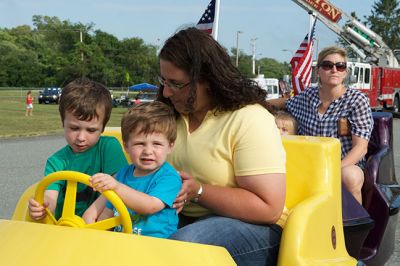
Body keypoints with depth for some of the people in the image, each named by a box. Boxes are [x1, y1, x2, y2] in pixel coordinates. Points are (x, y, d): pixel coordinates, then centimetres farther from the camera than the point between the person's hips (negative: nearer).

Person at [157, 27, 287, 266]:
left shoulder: (248, 119, -13)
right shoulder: (174, 115, 7)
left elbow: (268, 208, -19)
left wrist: (197, 192, -20)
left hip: (252, 227, -5)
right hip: (183, 220, 6)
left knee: (179, 245, -34)